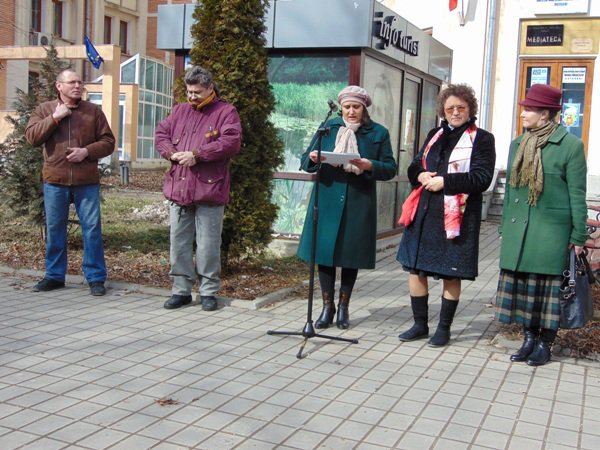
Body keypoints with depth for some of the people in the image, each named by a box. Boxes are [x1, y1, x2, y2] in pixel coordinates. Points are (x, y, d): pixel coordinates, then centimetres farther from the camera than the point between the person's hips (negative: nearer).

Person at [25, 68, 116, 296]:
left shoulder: (93, 111, 7)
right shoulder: (44, 109, 9)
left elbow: (108, 142, 4)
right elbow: (32, 137, -4)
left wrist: (86, 151, -12)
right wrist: (55, 117, -10)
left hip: (87, 182, -1)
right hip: (55, 181, 1)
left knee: (92, 229, -1)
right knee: (54, 229, 8)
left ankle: (96, 277, 6)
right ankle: (54, 275, 21)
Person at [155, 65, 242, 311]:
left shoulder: (225, 112, 0)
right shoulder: (180, 110, 18)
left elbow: (231, 142, -13)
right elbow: (161, 134, 16)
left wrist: (196, 154, -17)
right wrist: (171, 153, -6)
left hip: (208, 191, -5)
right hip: (178, 188, 5)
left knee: (208, 244, 1)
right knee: (179, 242, 9)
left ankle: (208, 291, 13)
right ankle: (181, 290, 19)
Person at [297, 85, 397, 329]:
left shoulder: (379, 133, 5)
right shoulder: (328, 127, 8)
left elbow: (390, 168, 1)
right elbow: (305, 161, 7)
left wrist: (370, 166, -18)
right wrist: (313, 158, -17)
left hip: (358, 204, -1)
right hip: (327, 200, 1)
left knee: (351, 255, 5)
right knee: (324, 252, 0)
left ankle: (344, 306, 21)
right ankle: (327, 306, 14)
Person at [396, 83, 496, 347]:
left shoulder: (482, 139, -1)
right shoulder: (435, 135, 16)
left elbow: (482, 178, -11)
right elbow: (414, 167, 20)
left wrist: (444, 182, -16)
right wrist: (420, 176, -3)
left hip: (457, 217, -5)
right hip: (425, 213, 6)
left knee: (451, 275, 3)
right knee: (415, 269, 7)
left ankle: (444, 328, 18)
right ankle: (420, 325, 21)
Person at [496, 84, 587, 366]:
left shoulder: (570, 145, -5)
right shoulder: (517, 145, 11)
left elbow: (577, 194, -5)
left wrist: (578, 237, -6)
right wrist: (504, 227, 15)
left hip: (551, 230, -5)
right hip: (517, 229, 5)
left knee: (547, 287, 2)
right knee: (522, 285, 9)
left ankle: (545, 344, 15)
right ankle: (529, 339, 23)